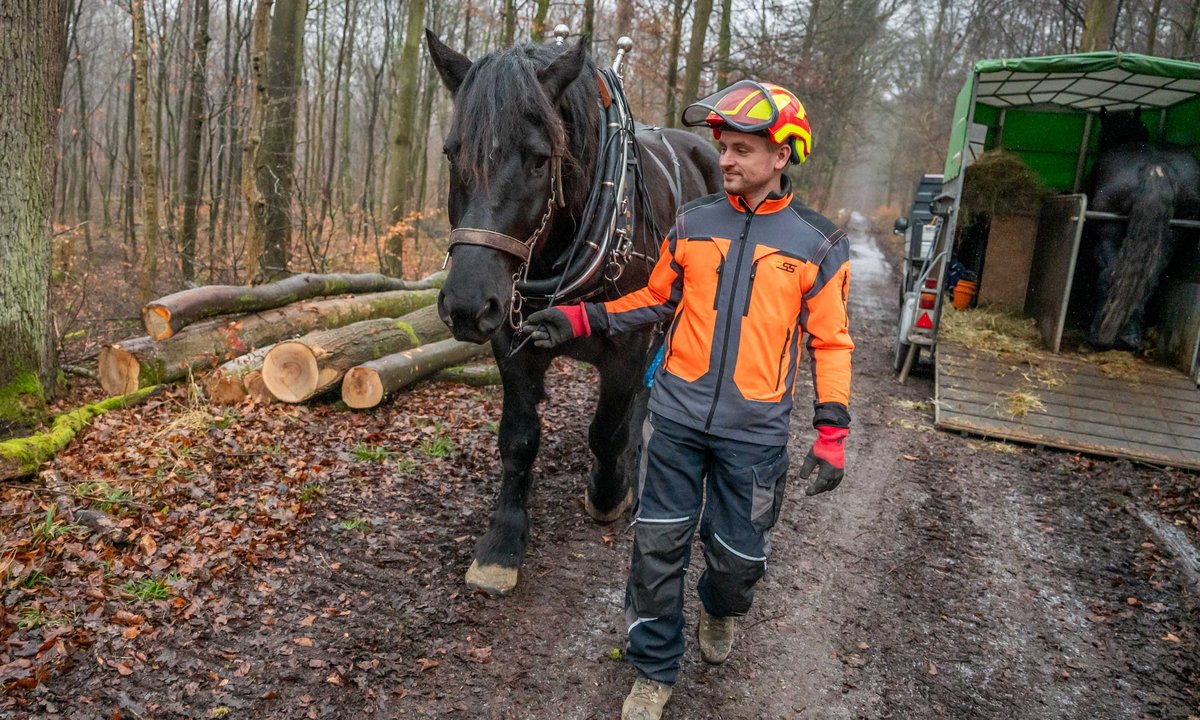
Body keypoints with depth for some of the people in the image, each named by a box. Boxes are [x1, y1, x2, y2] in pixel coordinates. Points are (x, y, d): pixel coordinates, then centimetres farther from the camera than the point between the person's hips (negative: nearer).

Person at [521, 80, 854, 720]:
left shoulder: (818, 245, -3)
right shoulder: (691, 223, 3)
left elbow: (829, 342, 0)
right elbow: (655, 300, 12)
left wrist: (832, 433, -7)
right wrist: (579, 320, 1)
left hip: (754, 432, -1)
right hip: (677, 415, 2)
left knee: (738, 555, 11)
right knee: (658, 544, 6)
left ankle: (720, 610, 48)